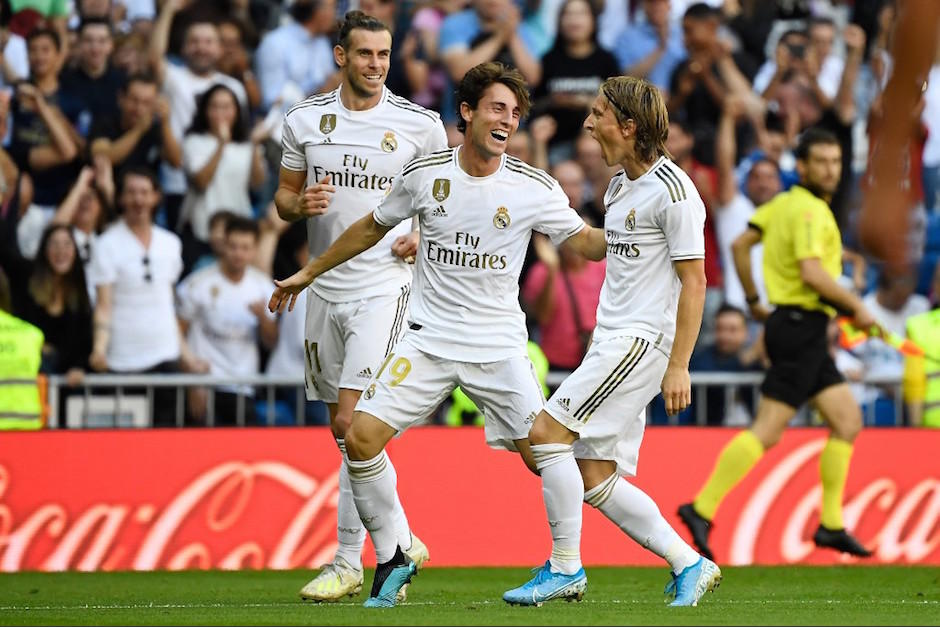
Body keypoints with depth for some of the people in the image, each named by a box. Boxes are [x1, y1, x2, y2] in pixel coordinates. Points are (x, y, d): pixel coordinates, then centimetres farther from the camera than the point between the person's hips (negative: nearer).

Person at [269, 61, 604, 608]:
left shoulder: (535, 187, -6)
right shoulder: (425, 174, -1)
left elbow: (587, 242, 0)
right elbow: (374, 227, 15)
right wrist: (308, 273, 21)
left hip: (499, 345, -1)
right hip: (429, 336, 1)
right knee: (361, 439, -13)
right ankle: (392, 558, 5)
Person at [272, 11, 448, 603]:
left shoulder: (420, 124, -2)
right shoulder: (304, 120, 5)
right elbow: (284, 194, 15)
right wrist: (301, 204, -8)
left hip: (385, 284, -5)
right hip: (325, 285, 5)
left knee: (354, 422, -16)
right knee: (344, 427, 11)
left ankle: (348, 560, -11)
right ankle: (400, 541, 26)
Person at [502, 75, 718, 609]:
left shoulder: (672, 190, -12)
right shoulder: (622, 184, 15)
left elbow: (693, 281, -14)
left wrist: (678, 366, -17)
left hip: (643, 340, -9)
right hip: (613, 339, 9)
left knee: (547, 431, -15)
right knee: (594, 478, 3)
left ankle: (566, 568, -8)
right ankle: (690, 565, 9)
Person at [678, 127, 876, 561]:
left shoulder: (785, 203, 14)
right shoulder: (809, 211, -15)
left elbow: (741, 244, 20)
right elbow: (811, 272, -26)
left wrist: (754, 300, 27)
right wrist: (856, 307, -15)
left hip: (805, 333, 10)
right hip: (800, 326, -10)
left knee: (847, 420, 10)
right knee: (766, 431, -11)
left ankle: (831, 525, 12)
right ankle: (702, 509, -10)